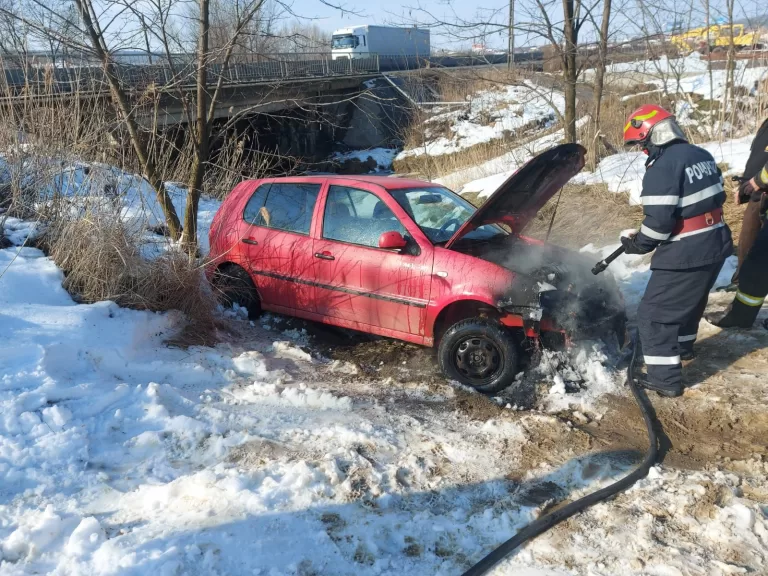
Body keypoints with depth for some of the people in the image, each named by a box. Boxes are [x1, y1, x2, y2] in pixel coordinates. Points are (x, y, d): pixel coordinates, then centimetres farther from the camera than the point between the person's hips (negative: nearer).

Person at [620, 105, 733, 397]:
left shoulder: (662, 168, -20)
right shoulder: (702, 156, 9)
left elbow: (659, 220, -23)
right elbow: (716, 198, 17)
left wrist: (638, 244, -6)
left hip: (685, 254, -9)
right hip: (716, 244, 9)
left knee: (655, 313, 0)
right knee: (690, 301, 29)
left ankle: (665, 378, 2)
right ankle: (683, 346, 50)